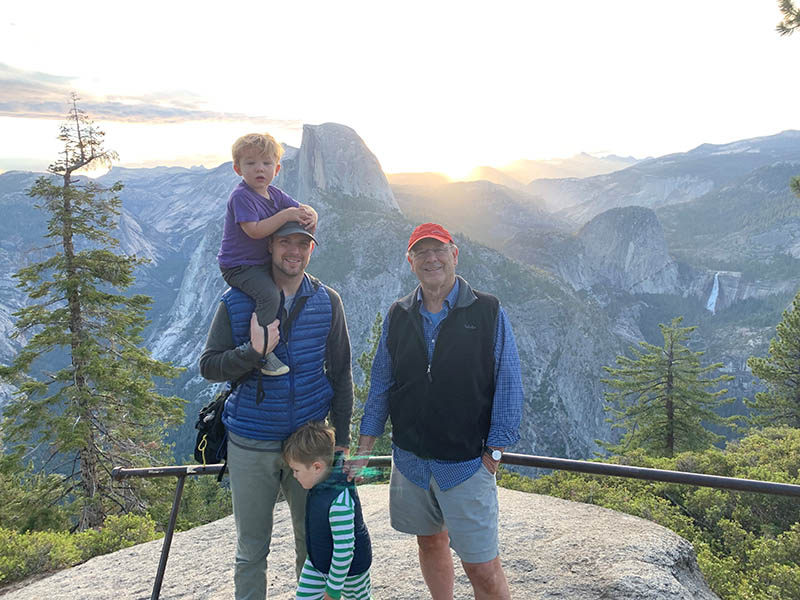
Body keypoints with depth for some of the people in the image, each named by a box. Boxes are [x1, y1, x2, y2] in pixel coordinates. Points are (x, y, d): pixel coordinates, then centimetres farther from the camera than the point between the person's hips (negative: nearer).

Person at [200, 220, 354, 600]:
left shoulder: (327, 302, -1)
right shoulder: (237, 301, -6)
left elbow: (340, 373, 5)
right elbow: (208, 366, -5)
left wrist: (340, 437, 5)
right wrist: (253, 351, -23)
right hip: (250, 446, -1)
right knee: (251, 551, 13)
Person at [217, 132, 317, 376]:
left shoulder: (275, 194, 6)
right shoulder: (241, 196, -18)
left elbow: (301, 209, 9)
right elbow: (254, 230, -28)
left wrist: (310, 216, -15)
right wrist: (285, 215, -27)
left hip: (264, 262, 9)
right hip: (239, 266, -9)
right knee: (270, 295, -28)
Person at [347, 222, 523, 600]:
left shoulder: (488, 312, -5)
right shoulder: (397, 317, 5)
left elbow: (508, 386, -4)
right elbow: (380, 387, 9)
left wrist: (494, 452, -6)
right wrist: (363, 451, 7)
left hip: (466, 462, -3)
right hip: (410, 459, 4)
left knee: (482, 568, -2)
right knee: (430, 542, 18)